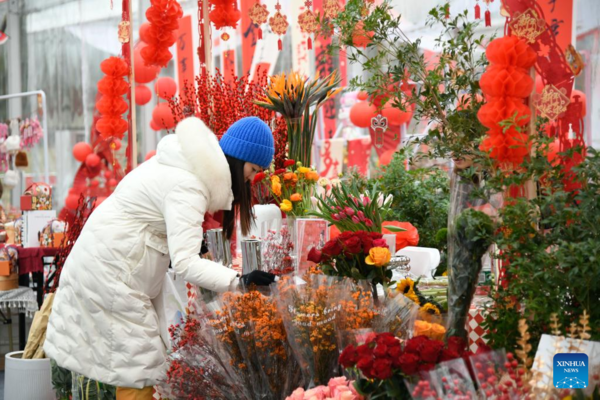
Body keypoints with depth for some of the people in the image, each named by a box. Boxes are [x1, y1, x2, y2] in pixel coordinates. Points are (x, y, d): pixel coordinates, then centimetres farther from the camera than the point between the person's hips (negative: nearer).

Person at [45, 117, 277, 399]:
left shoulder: (197, 164, 4)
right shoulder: (187, 187, -26)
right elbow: (185, 263, -33)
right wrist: (239, 281, -37)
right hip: (110, 267, -10)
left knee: (131, 358, 12)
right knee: (139, 364, -6)